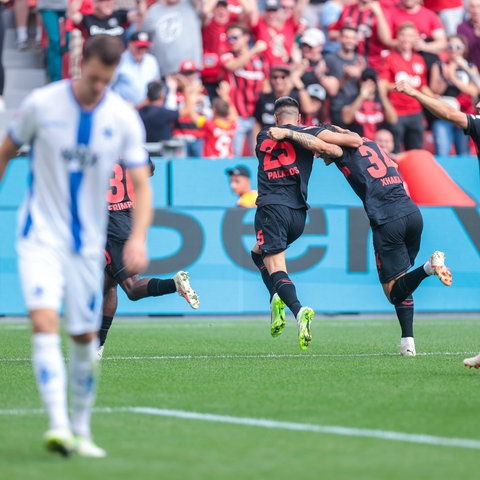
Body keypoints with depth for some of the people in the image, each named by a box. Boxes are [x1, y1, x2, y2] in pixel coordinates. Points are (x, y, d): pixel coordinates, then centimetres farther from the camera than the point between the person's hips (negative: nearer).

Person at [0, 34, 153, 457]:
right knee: (44, 319, -21)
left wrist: (138, 237, -20)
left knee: (85, 335, 8)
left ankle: (81, 429, 23)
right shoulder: (42, 104, -9)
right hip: (41, 234, -2)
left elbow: (142, 185, -5)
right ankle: (58, 425, -27)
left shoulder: (124, 118, -6)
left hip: (88, 243, 2)